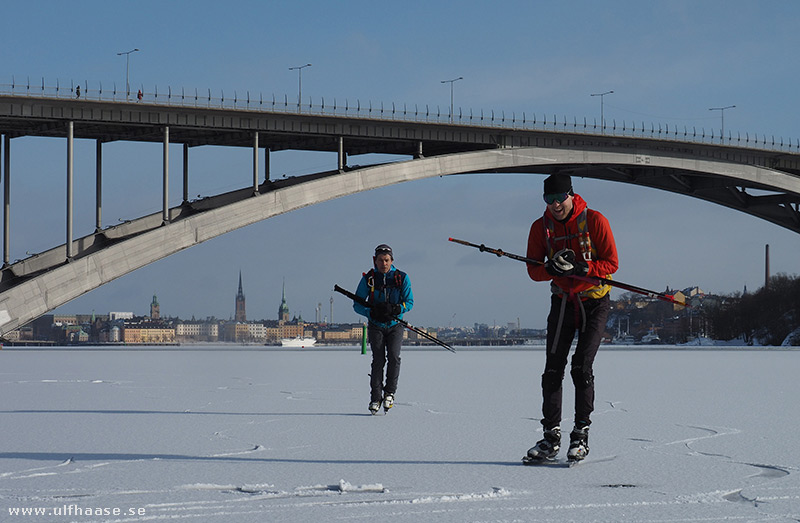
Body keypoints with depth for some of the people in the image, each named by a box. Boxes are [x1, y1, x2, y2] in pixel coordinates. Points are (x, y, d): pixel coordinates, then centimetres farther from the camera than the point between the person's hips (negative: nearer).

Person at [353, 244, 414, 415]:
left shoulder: (402, 278, -5)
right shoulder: (368, 279, -5)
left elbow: (409, 302, -3)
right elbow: (357, 305, -2)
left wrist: (394, 309, -24)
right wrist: (372, 312, -22)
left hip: (395, 325, 0)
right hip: (376, 326, 0)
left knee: (394, 357, -16)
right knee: (378, 360, -11)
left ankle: (390, 392, 1)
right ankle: (375, 398, -4)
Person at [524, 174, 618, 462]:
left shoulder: (594, 221, -12)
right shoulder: (540, 227, -2)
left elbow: (611, 264, -12)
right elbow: (533, 270, -2)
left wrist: (580, 268, -27)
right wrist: (552, 268, -24)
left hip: (594, 301, -3)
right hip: (562, 300, 3)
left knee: (582, 366, -12)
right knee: (553, 369, -3)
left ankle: (581, 432, -1)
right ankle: (551, 436, 2)